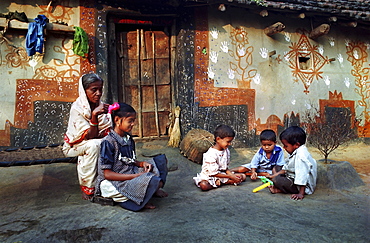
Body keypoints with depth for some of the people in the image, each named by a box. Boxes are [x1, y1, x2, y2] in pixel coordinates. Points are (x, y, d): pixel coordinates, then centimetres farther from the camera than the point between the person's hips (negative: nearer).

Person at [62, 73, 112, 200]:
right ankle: (87, 188, -22)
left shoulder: (102, 107, -6)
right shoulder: (77, 108, -21)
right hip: (74, 146, -5)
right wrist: (94, 115, -39)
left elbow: (108, 133, -9)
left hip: (97, 144, 5)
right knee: (93, 145, -35)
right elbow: (89, 136, -28)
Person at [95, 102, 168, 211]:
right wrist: (136, 176, -21)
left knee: (160, 159, 4)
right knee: (152, 180, -33)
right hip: (113, 183, -9)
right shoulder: (108, 142, -15)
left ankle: (154, 189, -9)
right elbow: (107, 174, -18)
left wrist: (142, 163, -4)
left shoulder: (129, 139, 10)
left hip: (131, 175, 9)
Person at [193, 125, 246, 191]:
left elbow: (226, 168, 8)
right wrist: (230, 177, -19)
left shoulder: (226, 151, 3)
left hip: (223, 174, 8)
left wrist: (232, 175, -12)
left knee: (243, 176, -4)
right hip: (209, 177, -8)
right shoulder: (211, 154, -22)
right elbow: (213, 173, -20)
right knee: (204, 185, -39)